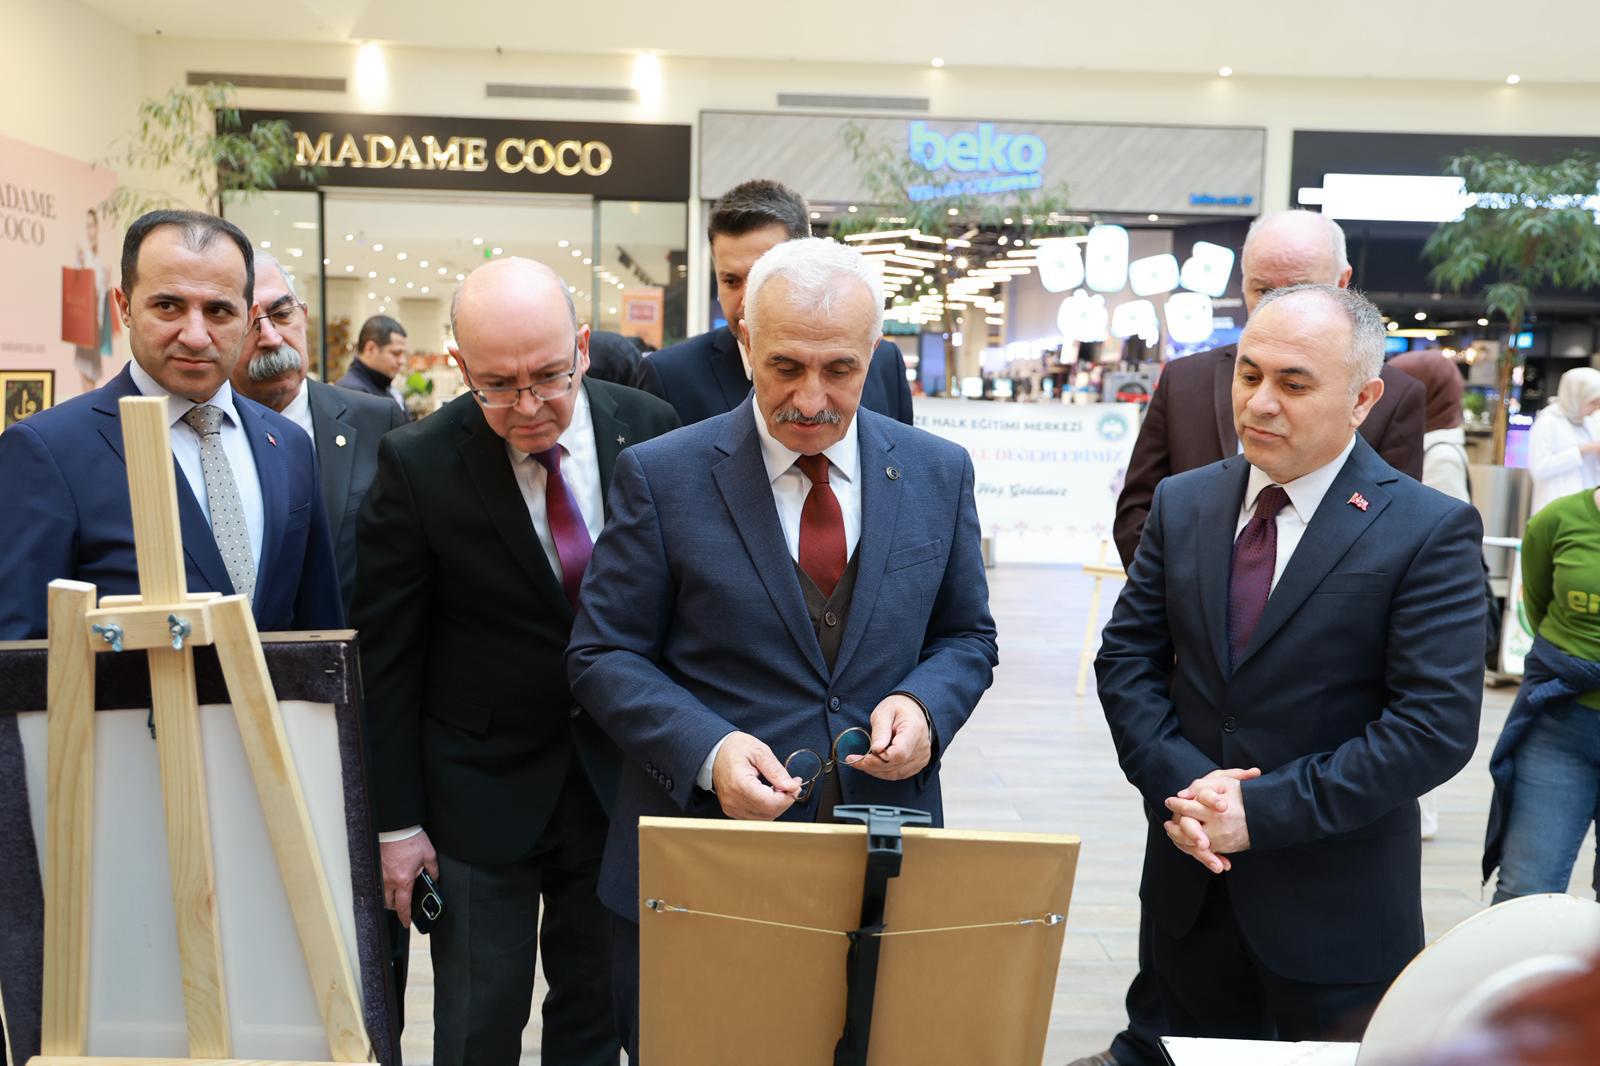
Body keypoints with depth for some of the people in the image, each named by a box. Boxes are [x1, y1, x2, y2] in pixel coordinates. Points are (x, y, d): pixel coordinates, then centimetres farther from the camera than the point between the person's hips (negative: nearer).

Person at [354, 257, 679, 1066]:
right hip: (482, 787, -2)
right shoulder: (418, 464, -15)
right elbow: (386, 657, -8)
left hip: (618, 777, 2)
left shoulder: (649, 428, -8)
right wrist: (398, 822, -6)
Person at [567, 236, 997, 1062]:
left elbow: (965, 638, 10)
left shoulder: (938, 473, 2)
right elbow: (603, 655, -5)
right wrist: (707, 750, -21)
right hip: (699, 857, -2)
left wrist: (924, 706, -11)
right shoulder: (661, 476, -7)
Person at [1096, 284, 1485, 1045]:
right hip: (1192, 885, 4)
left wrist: (1264, 810, -20)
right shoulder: (1182, 503, 3)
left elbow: (1436, 726, -17)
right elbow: (1126, 658, 2)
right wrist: (1178, 783, -13)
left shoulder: (1430, 531, -12)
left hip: (1335, 911, -4)